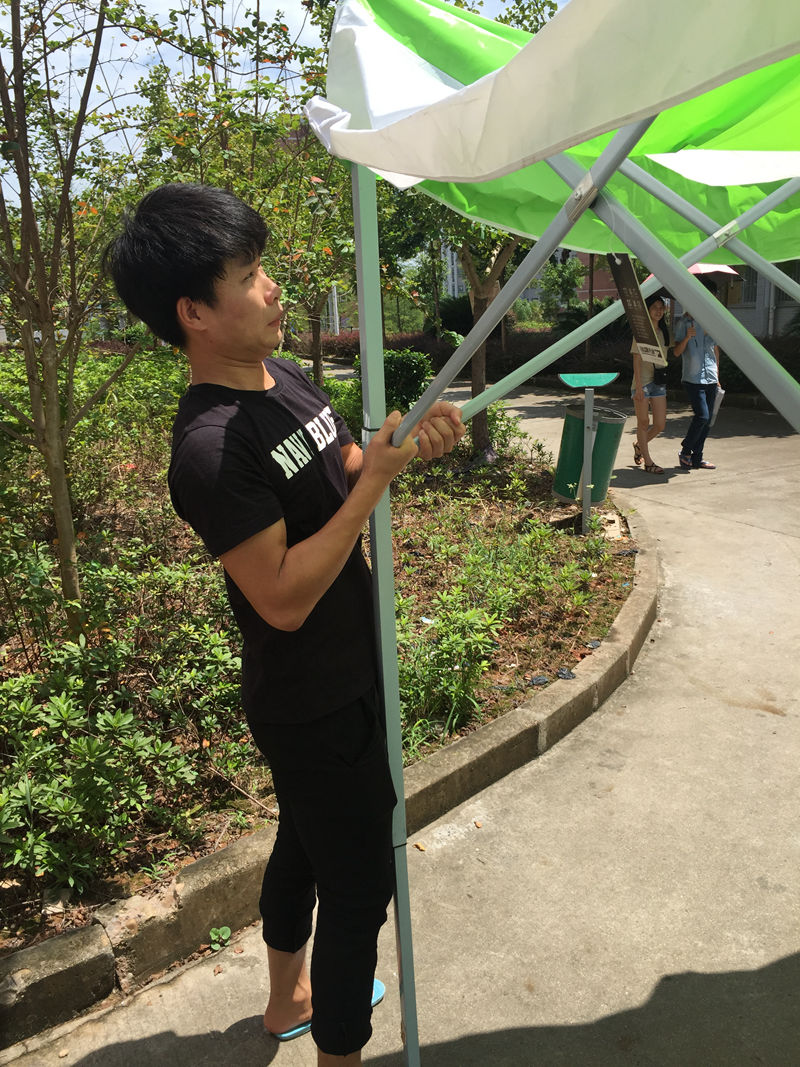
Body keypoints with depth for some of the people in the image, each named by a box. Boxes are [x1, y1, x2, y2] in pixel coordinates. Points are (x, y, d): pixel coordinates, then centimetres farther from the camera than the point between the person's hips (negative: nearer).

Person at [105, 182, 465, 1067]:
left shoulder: (288, 380, 1)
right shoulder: (210, 446, -27)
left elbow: (343, 478, 11)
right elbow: (284, 598, -29)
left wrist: (409, 447, -9)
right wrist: (376, 479, -26)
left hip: (345, 677, 9)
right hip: (314, 710, -9)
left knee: (304, 844, 27)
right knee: (358, 884, 8)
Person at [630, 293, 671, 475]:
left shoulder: (663, 332, 12)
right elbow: (637, 360, -10)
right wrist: (638, 386, -15)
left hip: (659, 382, 6)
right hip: (643, 381, -6)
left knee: (660, 425, 4)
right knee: (643, 423, 3)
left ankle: (639, 445, 31)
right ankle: (648, 462, 11)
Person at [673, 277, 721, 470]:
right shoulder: (684, 321, -3)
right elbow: (677, 352, -6)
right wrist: (687, 337, -24)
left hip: (711, 379, 6)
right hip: (693, 378, -6)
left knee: (707, 419, 5)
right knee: (702, 416, -15)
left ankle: (696, 458, 13)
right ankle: (685, 451, 4)